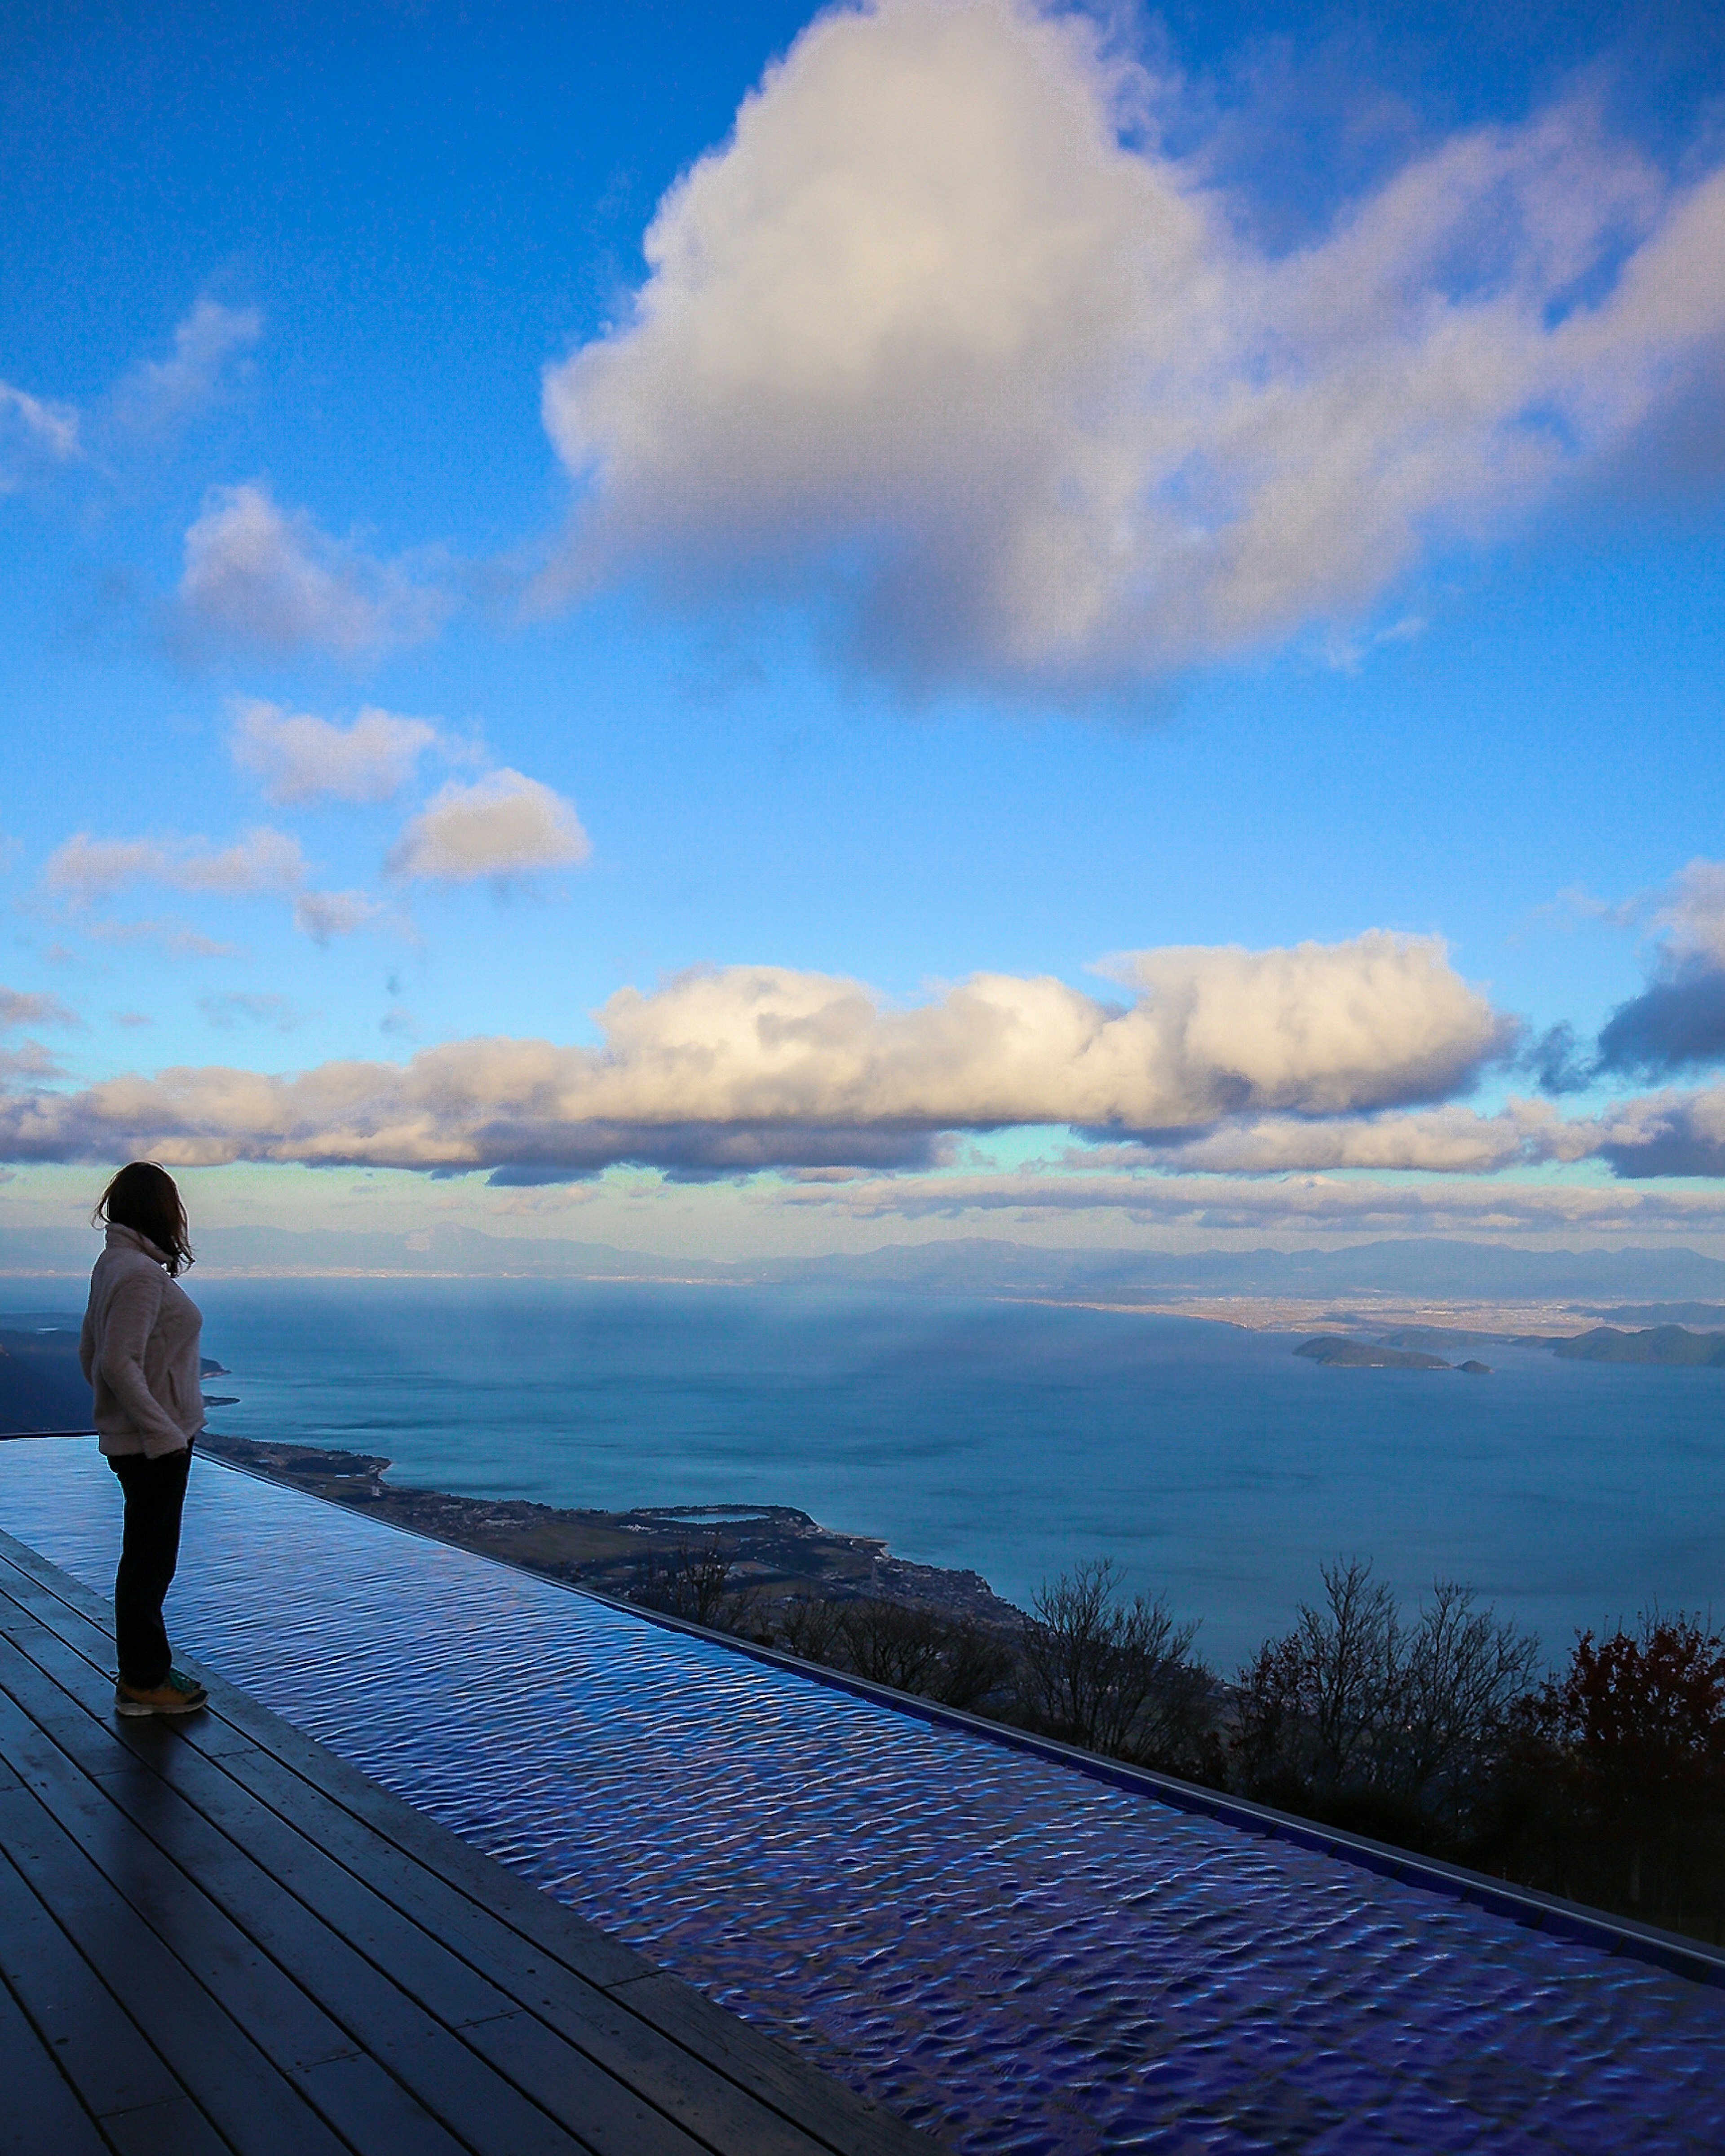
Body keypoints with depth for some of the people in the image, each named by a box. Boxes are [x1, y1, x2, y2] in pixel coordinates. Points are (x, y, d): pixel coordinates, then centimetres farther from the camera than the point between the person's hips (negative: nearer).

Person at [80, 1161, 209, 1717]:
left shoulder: (115, 1265, 9)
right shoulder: (140, 1272, -21)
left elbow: (90, 1352, 16)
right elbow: (119, 1363, -27)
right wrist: (164, 1432, -22)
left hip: (136, 1437, 10)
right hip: (153, 1442, -10)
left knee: (146, 1558, 19)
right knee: (150, 1560, 3)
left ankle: (143, 1670, 31)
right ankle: (144, 1682, 15)